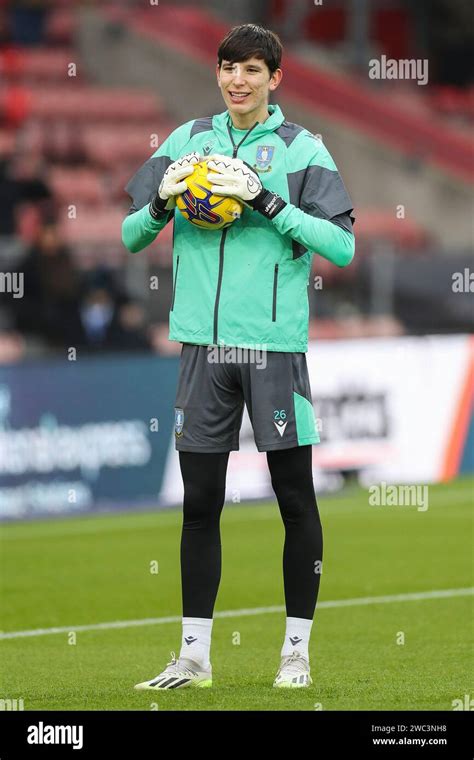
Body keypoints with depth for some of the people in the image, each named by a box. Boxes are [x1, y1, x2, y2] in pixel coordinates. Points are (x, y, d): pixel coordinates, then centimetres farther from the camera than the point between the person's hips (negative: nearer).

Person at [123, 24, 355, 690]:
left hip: (275, 342, -3)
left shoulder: (301, 148, -1)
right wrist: (162, 201, -8)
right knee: (200, 501, 6)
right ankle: (194, 655, 12)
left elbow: (343, 245, -10)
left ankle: (297, 650, 12)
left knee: (295, 498, 2)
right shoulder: (187, 141, 10)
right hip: (204, 342, 3)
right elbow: (129, 236, 13)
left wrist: (266, 200, -18)